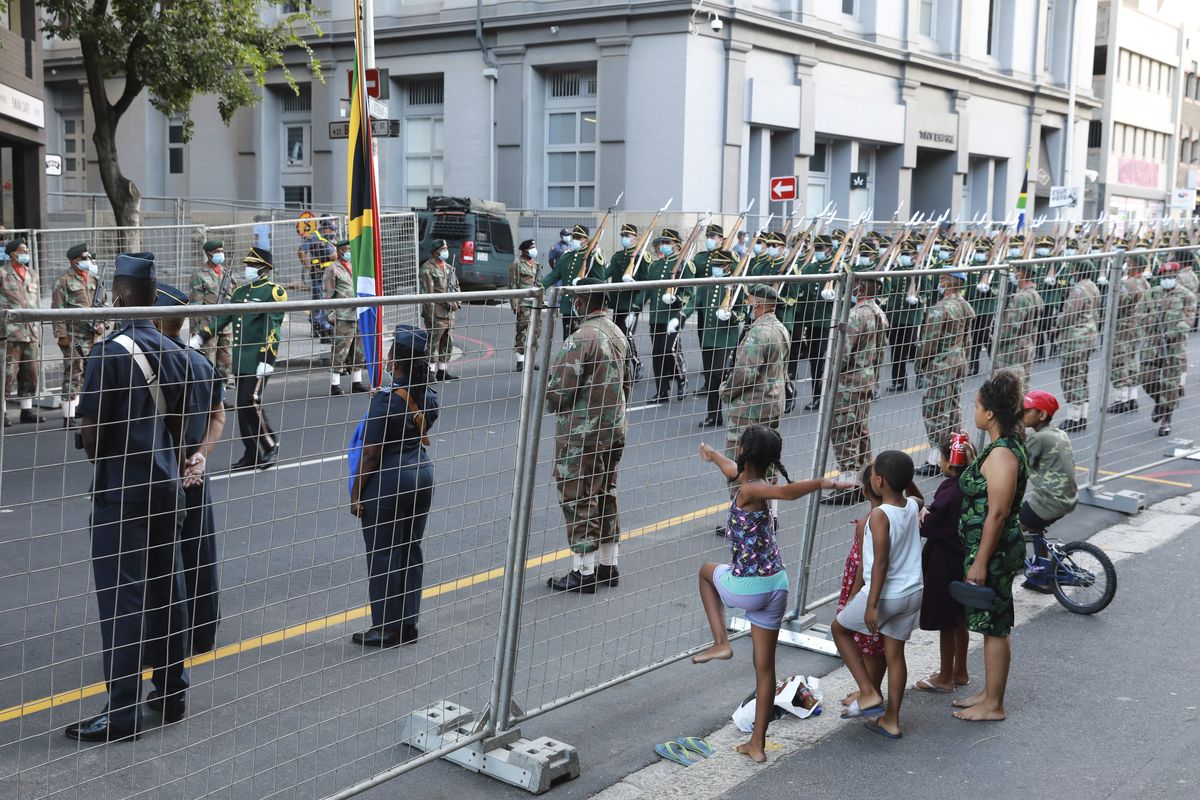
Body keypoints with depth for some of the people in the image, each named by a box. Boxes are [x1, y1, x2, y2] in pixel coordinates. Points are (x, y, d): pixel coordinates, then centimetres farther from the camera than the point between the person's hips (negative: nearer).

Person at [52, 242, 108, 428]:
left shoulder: (94, 279, 13)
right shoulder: (64, 281, -5)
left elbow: (104, 303, 20)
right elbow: (58, 309, -9)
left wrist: (102, 322, 4)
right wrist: (61, 334, -13)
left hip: (92, 335, 6)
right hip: (73, 335, -6)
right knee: (72, 374, -6)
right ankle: (68, 416, -2)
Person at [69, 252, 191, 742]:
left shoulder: (110, 352, -15)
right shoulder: (175, 354, 5)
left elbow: (91, 431, -14)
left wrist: (100, 463, 5)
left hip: (119, 493, -6)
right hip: (165, 487, 6)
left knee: (122, 599, -2)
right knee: (167, 590, 13)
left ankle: (122, 713, 3)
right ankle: (172, 694, 22)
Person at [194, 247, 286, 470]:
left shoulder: (273, 292, -7)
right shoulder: (240, 292, 16)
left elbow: (273, 329, -14)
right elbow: (222, 317, 14)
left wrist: (267, 360, -20)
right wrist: (201, 337, 2)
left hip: (258, 360, -7)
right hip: (240, 359, 7)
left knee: (251, 403, -14)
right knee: (242, 406, 7)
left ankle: (271, 446, 3)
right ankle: (251, 454, 15)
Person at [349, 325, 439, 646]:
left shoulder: (386, 399, -20)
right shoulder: (429, 396, 1)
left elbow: (371, 453, -18)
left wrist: (356, 493, -8)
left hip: (388, 482, -7)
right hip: (422, 475, 7)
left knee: (383, 556, 4)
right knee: (411, 551, 14)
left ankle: (386, 629, 13)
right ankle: (408, 624, 22)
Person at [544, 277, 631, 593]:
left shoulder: (581, 339, -21)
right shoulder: (618, 334, 6)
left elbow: (559, 390, -22)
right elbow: (627, 381, 14)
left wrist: (554, 404, 0)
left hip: (580, 434, -8)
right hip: (614, 430, 8)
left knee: (578, 501, 1)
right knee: (605, 496, 17)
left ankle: (583, 573, 7)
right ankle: (608, 566, 25)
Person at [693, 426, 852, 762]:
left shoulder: (749, 489, -17)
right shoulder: (755, 483, 6)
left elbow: (787, 491, -39)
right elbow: (735, 470, 30)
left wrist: (820, 482, -27)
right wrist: (712, 455, 48)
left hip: (746, 588, -7)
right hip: (777, 585, 7)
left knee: (707, 570, 29)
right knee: (765, 665, 14)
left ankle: (721, 643, 19)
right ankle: (757, 743, 22)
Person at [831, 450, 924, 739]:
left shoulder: (879, 515, -20)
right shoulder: (912, 507, 0)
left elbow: (881, 563, -23)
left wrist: (871, 605, -20)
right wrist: (905, 475, 12)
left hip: (885, 594, -7)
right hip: (912, 593, 7)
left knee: (840, 628, 16)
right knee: (895, 653, 16)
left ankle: (869, 694, 9)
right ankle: (890, 720, 23)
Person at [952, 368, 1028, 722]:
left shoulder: (1002, 453, -23)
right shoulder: (1007, 445, 8)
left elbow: (996, 513, -24)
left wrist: (981, 562, -21)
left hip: (994, 551, -10)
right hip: (996, 549, 10)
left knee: (994, 627, 1)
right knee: (991, 625, 19)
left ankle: (993, 705, 12)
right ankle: (989, 692, 32)